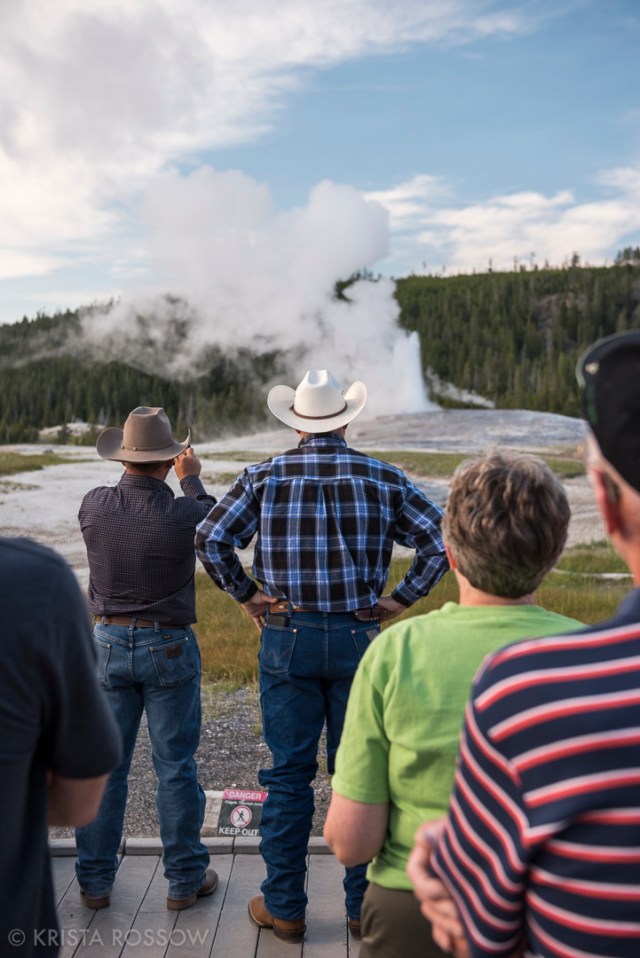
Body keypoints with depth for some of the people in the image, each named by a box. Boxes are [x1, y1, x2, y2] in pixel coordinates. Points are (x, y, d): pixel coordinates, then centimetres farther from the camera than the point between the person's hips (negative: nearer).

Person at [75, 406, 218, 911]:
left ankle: (96, 880, 26)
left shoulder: (93, 506, -9)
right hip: (168, 646, -3)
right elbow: (211, 520, 5)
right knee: (176, 766, 9)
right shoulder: (183, 514, -18)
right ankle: (186, 878, 22)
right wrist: (191, 479, 19)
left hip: (109, 642, 3)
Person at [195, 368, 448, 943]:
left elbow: (210, 540, -9)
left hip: (287, 639, 0)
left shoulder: (265, 477, -3)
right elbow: (441, 540, -5)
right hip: (359, 638, 1)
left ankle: (284, 908, 23)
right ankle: (365, 906, 25)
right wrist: (402, 599, 0)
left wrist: (246, 594, 1)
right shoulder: (381, 478, -1)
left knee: (288, 774, 11)